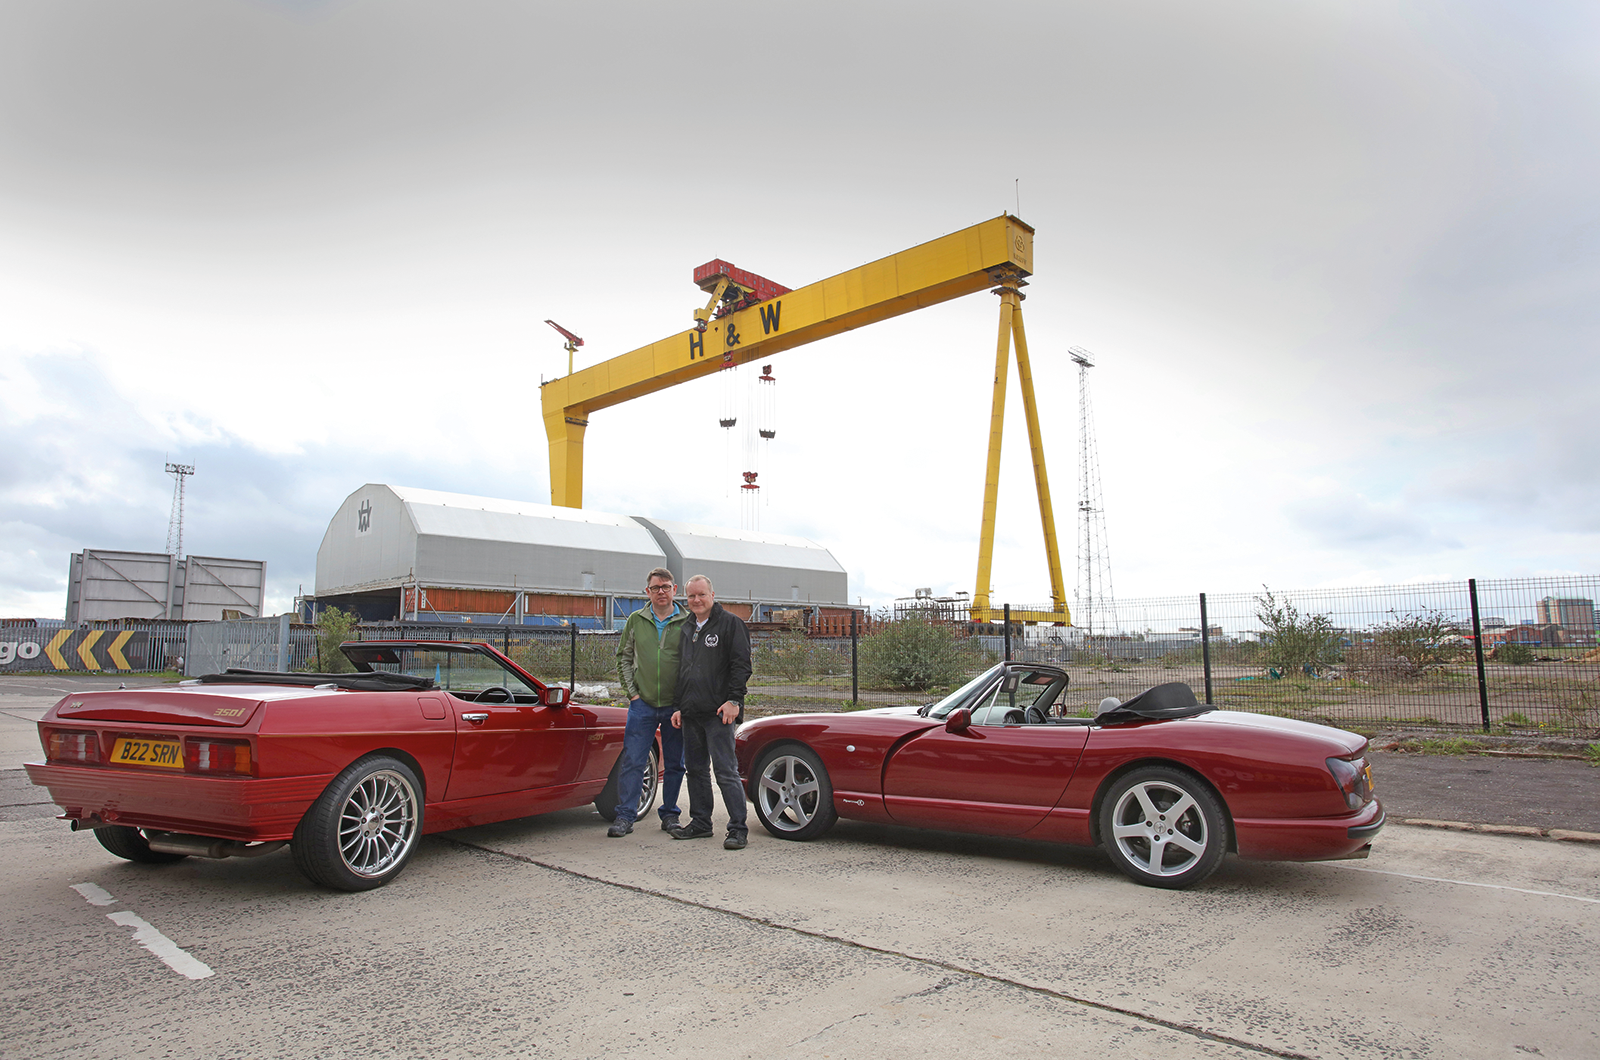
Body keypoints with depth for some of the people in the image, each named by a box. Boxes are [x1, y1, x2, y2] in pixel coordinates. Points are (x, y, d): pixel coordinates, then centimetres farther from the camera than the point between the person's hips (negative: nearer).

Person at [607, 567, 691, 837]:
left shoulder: (688, 622, -1)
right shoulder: (636, 620, 5)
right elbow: (624, 658, 11)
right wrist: (632, 691, 1)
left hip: (676, 706, -1)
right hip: (642, 704, 1)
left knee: (674, 764, 9)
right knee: (632, 761, -2)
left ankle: (669, 814, 22)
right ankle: (625, 816, 6)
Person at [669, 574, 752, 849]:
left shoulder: (730, 623, -2)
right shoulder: (687, 629, 19)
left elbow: (741, 664, -9)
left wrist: (734, 700, -17)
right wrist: (679, 706, 18)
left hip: (718, 713, -7)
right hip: (691, 714, 7)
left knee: (725, 771, -7)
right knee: (695, 769, 13)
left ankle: (738, 829, -2)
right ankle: (700, 823, 24)